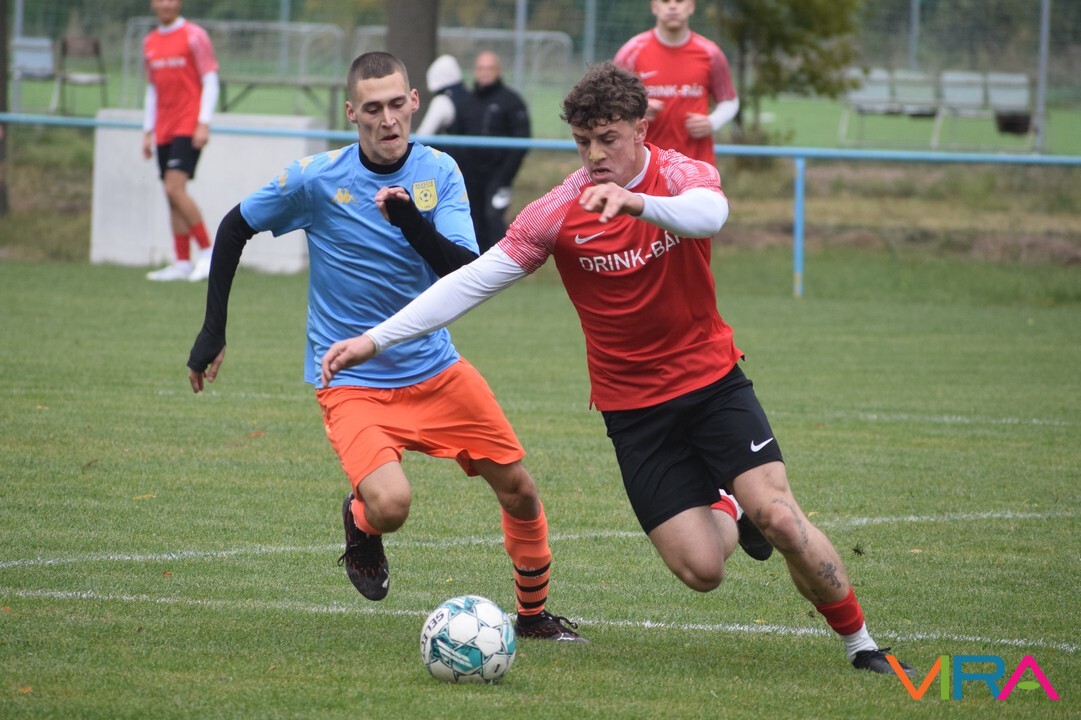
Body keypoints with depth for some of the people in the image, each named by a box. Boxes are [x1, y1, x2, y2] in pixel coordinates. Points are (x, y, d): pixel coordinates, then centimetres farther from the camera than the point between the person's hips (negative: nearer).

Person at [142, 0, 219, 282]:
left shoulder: (194, 36, -3)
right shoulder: (150, 43, 15)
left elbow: (210, 82, -5)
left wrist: (204, 123, -13)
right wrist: (148, 131, 16)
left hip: (189, 127, -6)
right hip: (164, 130, 6)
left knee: (175, 188, -19)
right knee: (173, 195, 3)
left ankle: (207, 252, -12)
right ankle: (182, 264, 6)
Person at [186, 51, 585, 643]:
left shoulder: (438, 172, -4)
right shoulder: (316, 178, -12)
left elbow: (468, 273, -14)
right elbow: (234, 229, 2)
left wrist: (412, 222, -32)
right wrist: (212, 332, -1)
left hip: (435, 369, 4)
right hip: (351, 380, -4)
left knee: (519, 490, 4)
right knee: (389, 504, -27)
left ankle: (533, 614, 29)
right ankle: (359, 523, 11)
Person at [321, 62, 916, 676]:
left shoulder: (683, 175, -10)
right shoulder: (559, 212, -9)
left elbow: (709, 213, -35)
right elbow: (475, 280, -8)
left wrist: (638, 201, -56)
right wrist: (375, 340, -12)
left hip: (712, 377, 0)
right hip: (632, 405, 1)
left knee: (780, 517, -17)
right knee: (701, 570, -8)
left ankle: (860, 641, 4)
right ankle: (727, 512, 29)